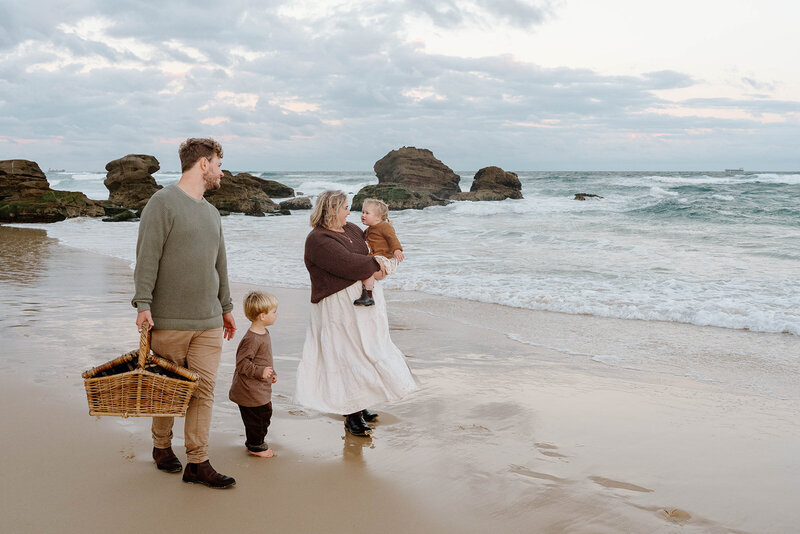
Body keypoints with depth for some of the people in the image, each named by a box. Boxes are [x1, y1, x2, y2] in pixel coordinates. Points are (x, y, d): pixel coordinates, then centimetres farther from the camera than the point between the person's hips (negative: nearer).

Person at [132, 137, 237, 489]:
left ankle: (197, 463, 5)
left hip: (209, 321, 6)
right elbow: (147, 258, -10)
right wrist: (143, 303, -17)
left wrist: (226, 306, 27)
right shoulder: (163, 202, -5)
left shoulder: (211, 212, 18)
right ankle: (162, 447, 28)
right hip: (170, 321, -6)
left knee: (204, 390, 1)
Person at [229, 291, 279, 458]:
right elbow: (242, 363, -25)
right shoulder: (251, 339, -26)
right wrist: (261, 372, -26)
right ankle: (255, 446, 20)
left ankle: (255, 443, 35)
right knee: (257, 416, 2)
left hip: (261, 389, 10)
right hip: (250, 390, -10)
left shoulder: (263, 333, 8)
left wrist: (271, 373, 21)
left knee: (266, 412, 19)